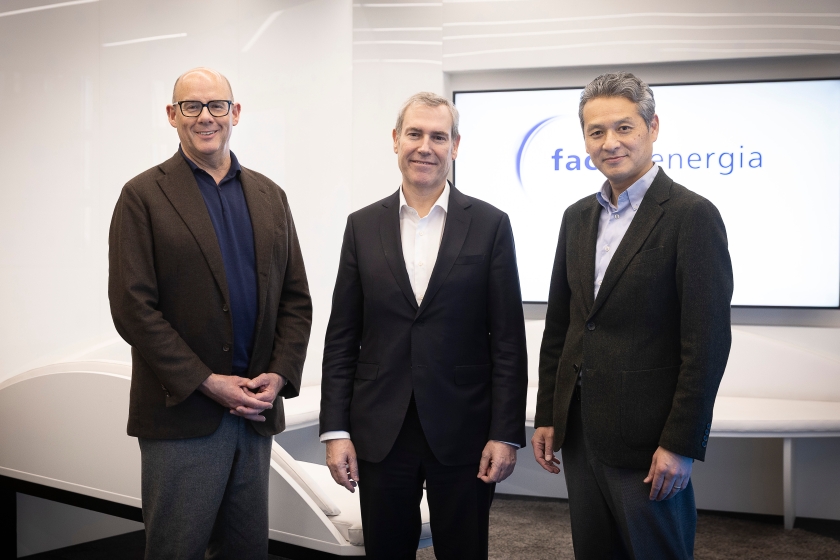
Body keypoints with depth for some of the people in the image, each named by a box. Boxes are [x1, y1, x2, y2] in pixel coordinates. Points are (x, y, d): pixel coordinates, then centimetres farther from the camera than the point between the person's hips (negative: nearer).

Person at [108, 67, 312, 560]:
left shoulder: (269, 196, 12)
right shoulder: (143, 196, -2)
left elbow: (296, 298, 11)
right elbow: (133, 306, -9)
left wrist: (279, 375, -4)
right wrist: (207, 383, -13)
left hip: (256, 409, 4)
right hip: (182, 412, -4)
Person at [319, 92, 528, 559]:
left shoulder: (490, 225, -1)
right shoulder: (363, 226, 5)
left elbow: (508, 341, -2)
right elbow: (342, 338, 4)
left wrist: (507, 433, -6)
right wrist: (335, 430, 0)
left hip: (464, 433, -1)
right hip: (380, 433, 2)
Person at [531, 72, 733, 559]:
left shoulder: (692, 216, -11)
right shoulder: (578, 217, 10)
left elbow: (708, 343, -15)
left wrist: (681, 445, -16)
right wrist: (547, 417, 10)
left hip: (648, 441, -6)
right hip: (579, 432, 6)